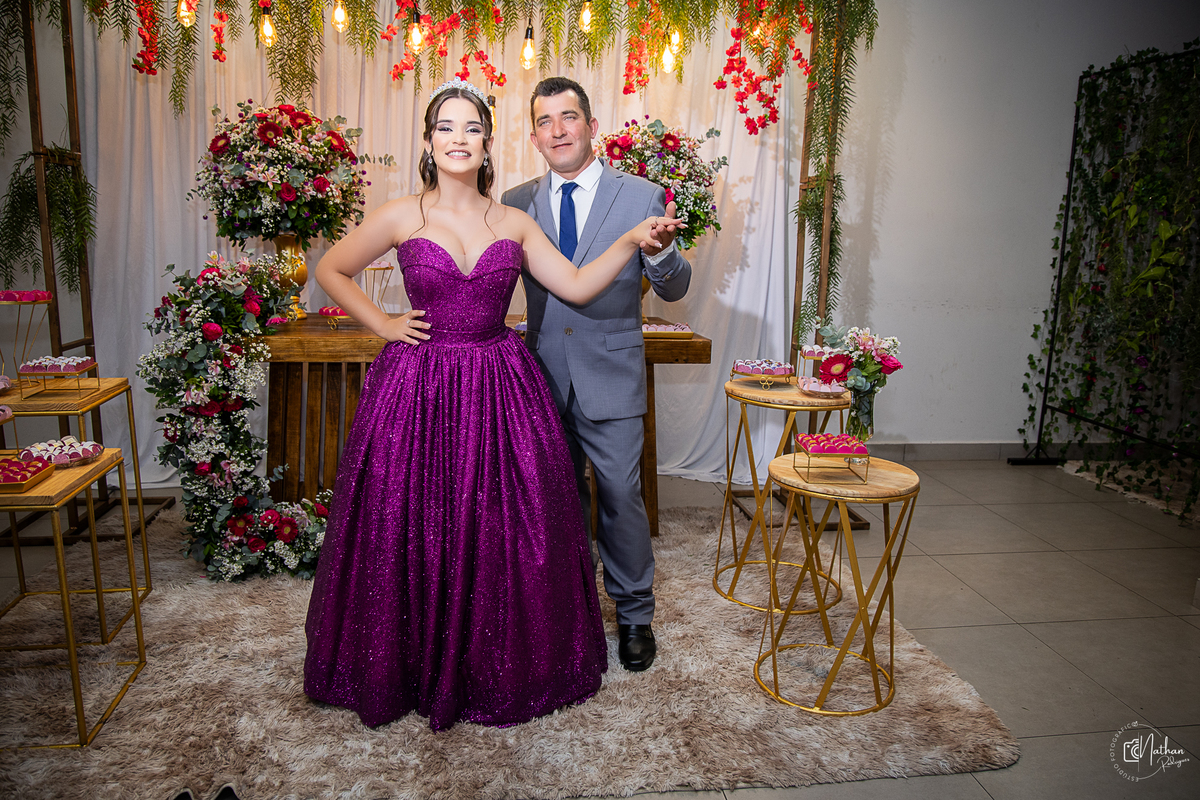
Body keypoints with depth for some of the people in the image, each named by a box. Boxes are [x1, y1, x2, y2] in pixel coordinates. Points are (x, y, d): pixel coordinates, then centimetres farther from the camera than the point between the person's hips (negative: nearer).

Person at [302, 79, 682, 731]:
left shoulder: (514, 223, 6)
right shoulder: (401, 216, 0)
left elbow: (578, 286, 2)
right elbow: (330, 270, 11)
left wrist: (630, 241, -9)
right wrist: (382, 325, 2)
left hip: (500, 392, 2)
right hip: (417, 390, -1)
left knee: (503, 528, 6)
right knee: (413, 529, 5)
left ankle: (496, 670, 28)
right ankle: (414, 667, 29)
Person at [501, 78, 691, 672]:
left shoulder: (642, 197, -2)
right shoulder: (516, 203, 5)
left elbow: (674, 290, -3)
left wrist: (661, 253, -24)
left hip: (610, 375, -3)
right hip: (543, 375, 3)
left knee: (620, 495, 1)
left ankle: (634, 615, 22)